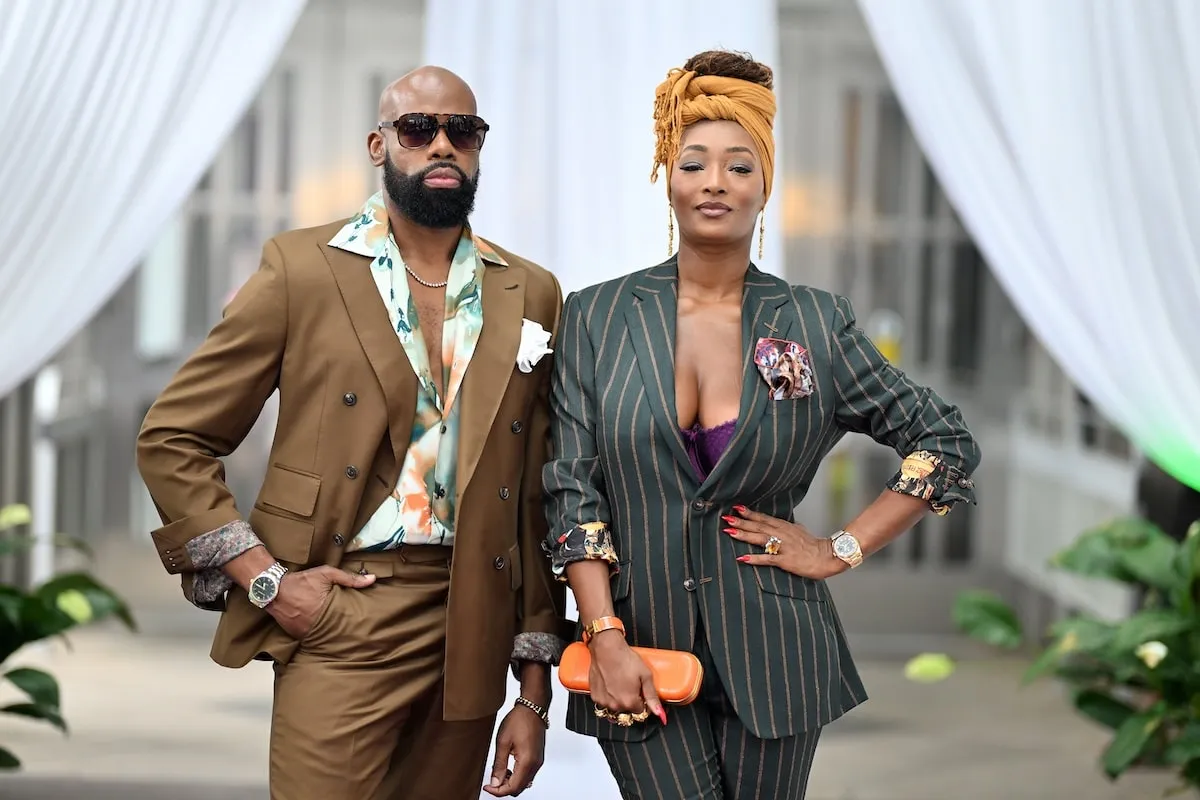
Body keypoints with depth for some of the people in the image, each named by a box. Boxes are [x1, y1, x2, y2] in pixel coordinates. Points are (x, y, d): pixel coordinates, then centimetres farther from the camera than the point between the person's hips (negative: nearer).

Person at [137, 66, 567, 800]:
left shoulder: (531, 296, 8)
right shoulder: (301, 270, -1)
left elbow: (540, 502, 9)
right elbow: (171, 439, 1)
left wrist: (534, 691, 6)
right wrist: (266, 578, -8)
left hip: (471, 633, 3)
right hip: (339, 618, -3)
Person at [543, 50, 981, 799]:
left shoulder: (815, 324, 2)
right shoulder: (597, 317, 1)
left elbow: (948, 443, 7)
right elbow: (572, 488, -2)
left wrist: (842, 550, 0)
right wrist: (606, 639, -11)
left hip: (771, 656, 1)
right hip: (641, 653, -1)